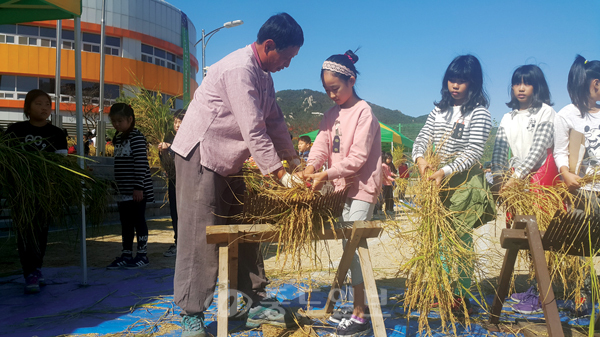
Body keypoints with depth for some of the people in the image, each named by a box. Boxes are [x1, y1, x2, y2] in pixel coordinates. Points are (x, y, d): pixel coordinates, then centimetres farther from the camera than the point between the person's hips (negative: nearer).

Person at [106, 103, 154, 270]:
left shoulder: (137, 137, -11)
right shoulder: (118, 139, 15)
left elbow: (141, 164, -17)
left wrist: (139, 187, -21)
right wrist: (116, 185, 20)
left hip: (136, 192, -8)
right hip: (124, 192, 8)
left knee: (138, 221, -1)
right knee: (125, 223, 13)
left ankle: (142, 255, 7)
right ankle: (126, 255, 21)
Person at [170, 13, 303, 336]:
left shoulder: (262, 73, 10)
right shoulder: (240, 69, -22)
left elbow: (275, 121, 13)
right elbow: (254, 131, -26)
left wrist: (296, 162, 7)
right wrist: (282, 175, -23)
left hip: (228, 161, 10)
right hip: (200, 155, -10)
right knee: (199, 236, -6)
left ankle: (258, 303, 18)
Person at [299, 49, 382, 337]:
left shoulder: (363, 112, -12)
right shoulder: (331, 114, 11)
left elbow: (358, 157, -19)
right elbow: (322, 144, 1)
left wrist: (326, 174, -26)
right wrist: (310, 167, -18)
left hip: (362, 187, -8)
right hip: (343, 187, 8)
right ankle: (355, 309, 24)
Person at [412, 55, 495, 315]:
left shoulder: (479, 112, -6)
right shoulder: (440, 109, 12)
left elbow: (474, 152, -14)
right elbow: (422, 138, 8)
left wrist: (446, 171, -25)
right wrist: (420, 158, -14)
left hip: (464, 181, -6)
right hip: (438, 180, 6)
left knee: (461, 238, -3)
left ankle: (461, 296, 7)